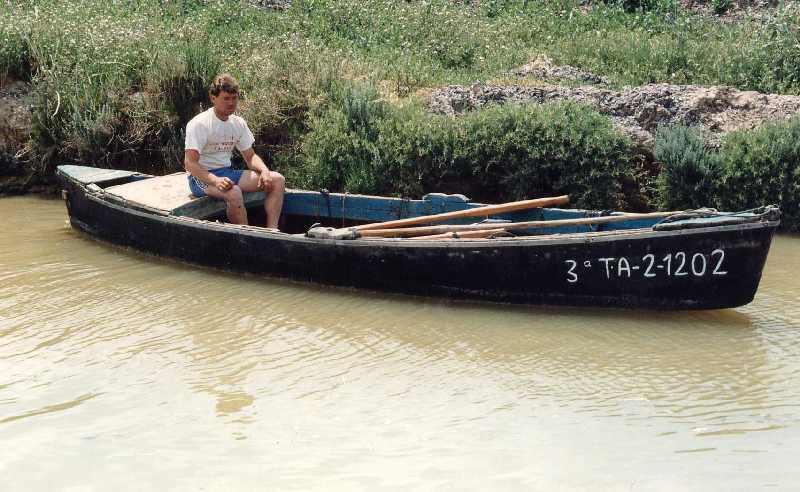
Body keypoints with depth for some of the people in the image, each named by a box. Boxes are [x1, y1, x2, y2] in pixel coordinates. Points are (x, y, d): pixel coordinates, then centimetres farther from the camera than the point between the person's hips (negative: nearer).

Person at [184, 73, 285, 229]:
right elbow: (190, 162, -21)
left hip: (227, 172, 7)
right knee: (234, 192, -39)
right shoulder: (199, 124, -14)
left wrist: (264, 171, -9)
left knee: (277, 180, -8)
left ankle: (272, 231, -16)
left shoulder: (238, 123, 8)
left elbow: (250, 156, 14)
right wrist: (216, 180, -37)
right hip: (203, 176, -7)